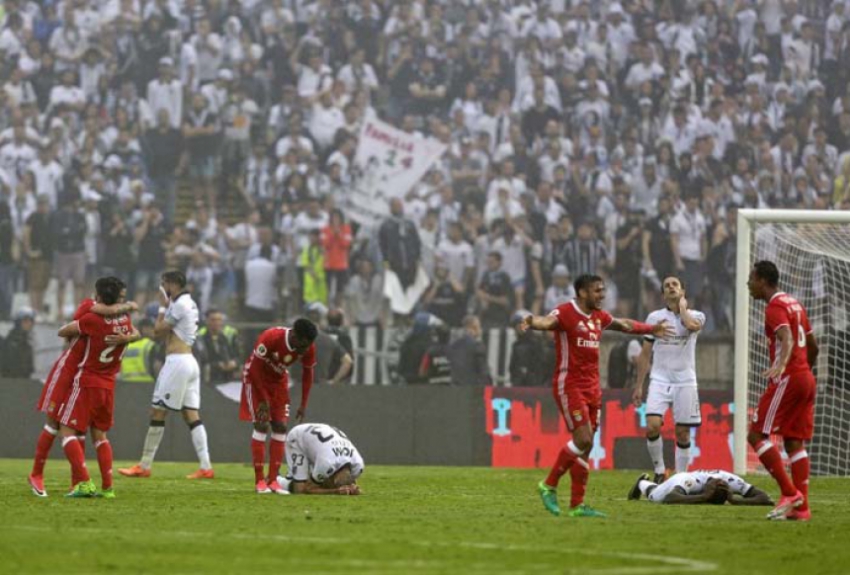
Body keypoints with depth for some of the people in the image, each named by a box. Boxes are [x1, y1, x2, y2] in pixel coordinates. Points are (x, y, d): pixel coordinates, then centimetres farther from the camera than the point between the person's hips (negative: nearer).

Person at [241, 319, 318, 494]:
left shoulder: (308, 348, -18)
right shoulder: (270, 338, -34)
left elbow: (307, 374, -1)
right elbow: (255, 368, -25)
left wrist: (303, 405, 0)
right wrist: (263, 400, -22)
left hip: (279, 380, 5)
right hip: (256, 377, -5)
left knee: (280, 427, -3)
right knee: (261, 426, -13)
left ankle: (273, 480, 0)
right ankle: (259, 481, -10)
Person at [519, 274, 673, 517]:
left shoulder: (599, 316, 13)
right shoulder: (565, 313, -11)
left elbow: (624, 324, 32)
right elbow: (547, 321, -33)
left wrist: (650, 329, 44)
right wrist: (532, 322, -56)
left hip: (592, 387, 8)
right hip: (569, 385, -8)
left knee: (585, 446, 5)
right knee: (583, 440, -16)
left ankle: (577, 505, 8)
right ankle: (549, 486, -1)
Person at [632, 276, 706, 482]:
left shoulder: (696, 315, 3)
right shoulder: (654, 317, 8)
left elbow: (692, 325, -24)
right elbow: (645, 354, 12)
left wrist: (682, 307, -4)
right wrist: (638, 385, 9)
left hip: (685, 382, -1)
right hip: (659, 380, 1)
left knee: (683, 433, 1)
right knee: (652, 426, -17)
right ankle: (659, 471, -1)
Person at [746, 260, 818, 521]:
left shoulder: (775, 307, -10)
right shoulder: (795, 304, 18)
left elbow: (787, 338, -28)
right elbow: (813, 346, 24)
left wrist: (781, 365, -44)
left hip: (787, 379, -9)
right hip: (806, 379, 9)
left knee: (757, 435, -6)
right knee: (794, 441, 8)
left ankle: (790, 493, -12)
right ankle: (801, 507, 2)